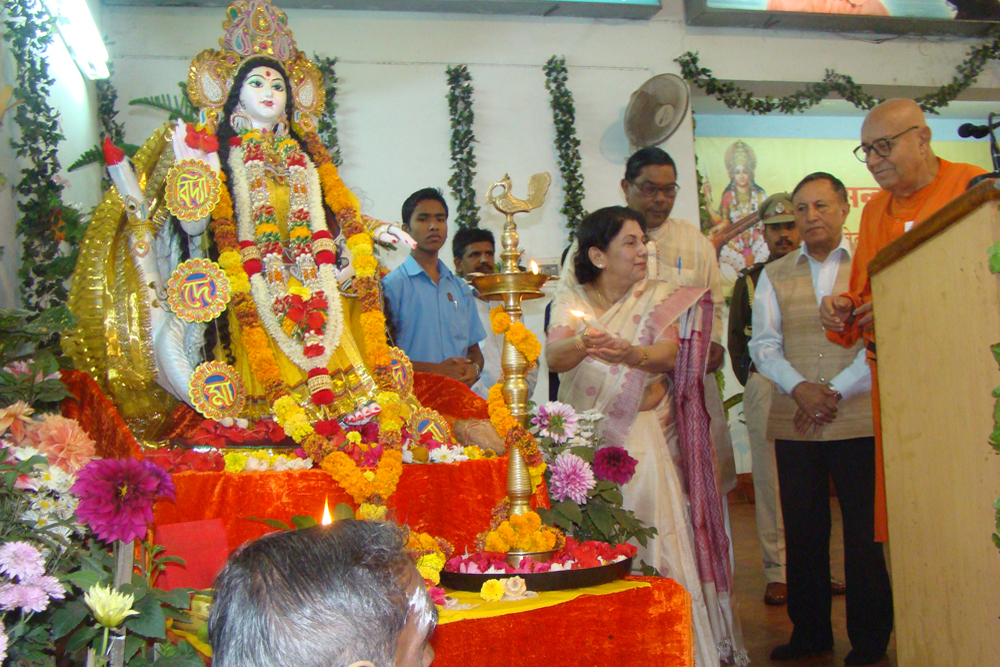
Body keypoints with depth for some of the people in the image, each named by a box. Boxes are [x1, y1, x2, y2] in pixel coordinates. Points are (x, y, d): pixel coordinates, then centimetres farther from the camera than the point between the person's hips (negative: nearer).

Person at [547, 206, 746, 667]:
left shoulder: (659, 298, 6)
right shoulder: (571, 302, 6)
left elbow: (669, 353, -11)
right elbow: (553, 355, -12)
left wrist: (631, 354, -34)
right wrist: (584, 344, -35)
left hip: (645, 444, 0)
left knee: (653, 540, -6)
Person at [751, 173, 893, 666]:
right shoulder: (774, 275, 13)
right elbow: (763, 343, 6)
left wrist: (835, 392, -13)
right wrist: (799, 388, -11)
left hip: (858, 420, -2)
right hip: (792, 423, 3)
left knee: (865, 530, 2)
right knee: (802, 530, 7)